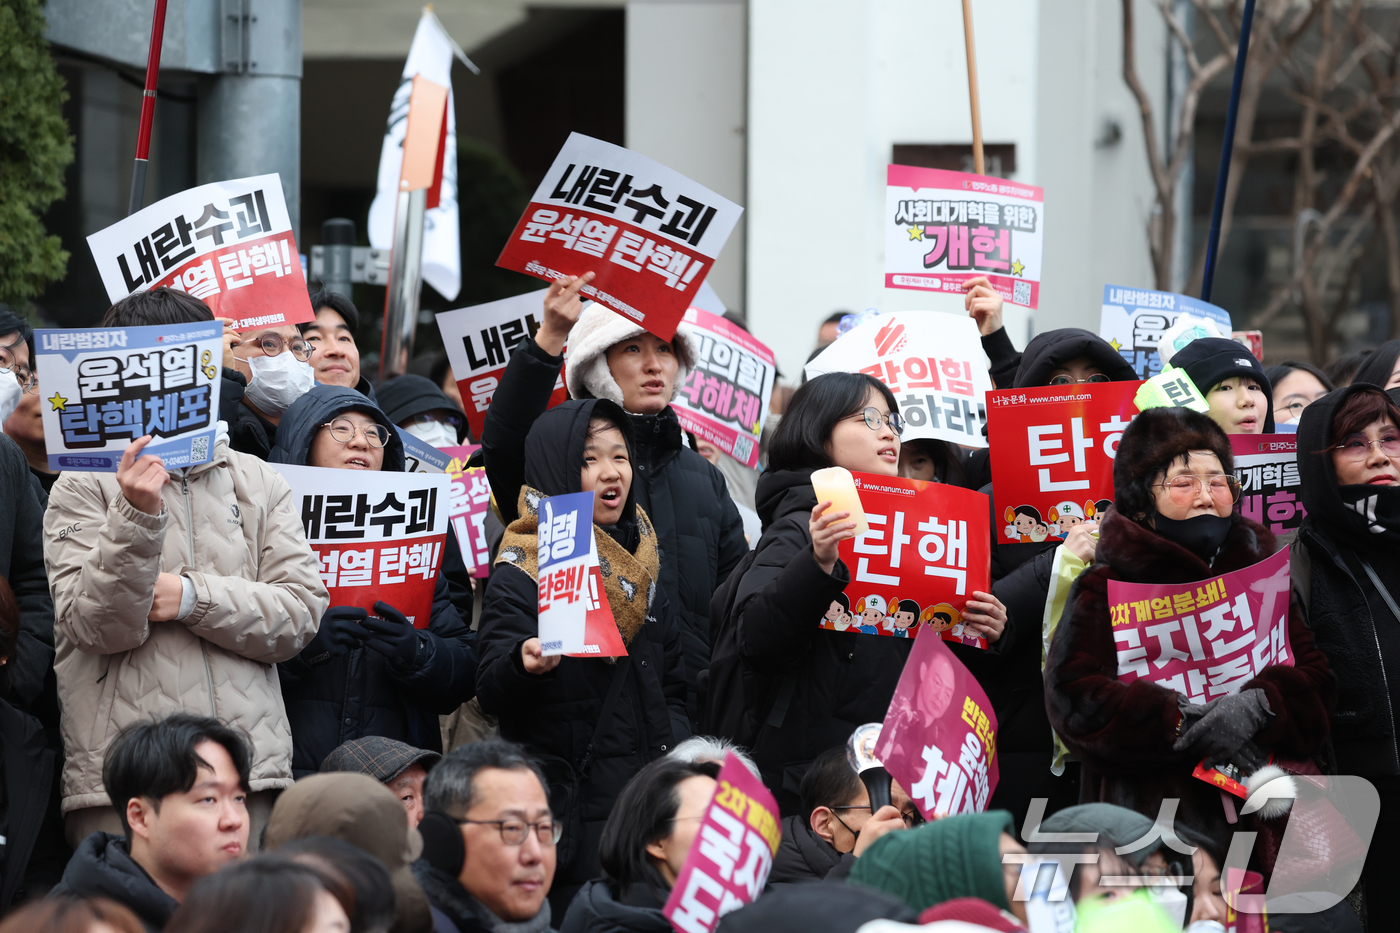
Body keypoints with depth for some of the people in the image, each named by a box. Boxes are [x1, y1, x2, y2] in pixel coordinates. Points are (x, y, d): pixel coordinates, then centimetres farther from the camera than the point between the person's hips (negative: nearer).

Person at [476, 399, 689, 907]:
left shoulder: (641, 569, 15)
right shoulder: (519, 576, -5)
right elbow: (491, 692, -15)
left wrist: (677, 761, 6)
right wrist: (526, 664, -36)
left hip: (647, 802, 6)